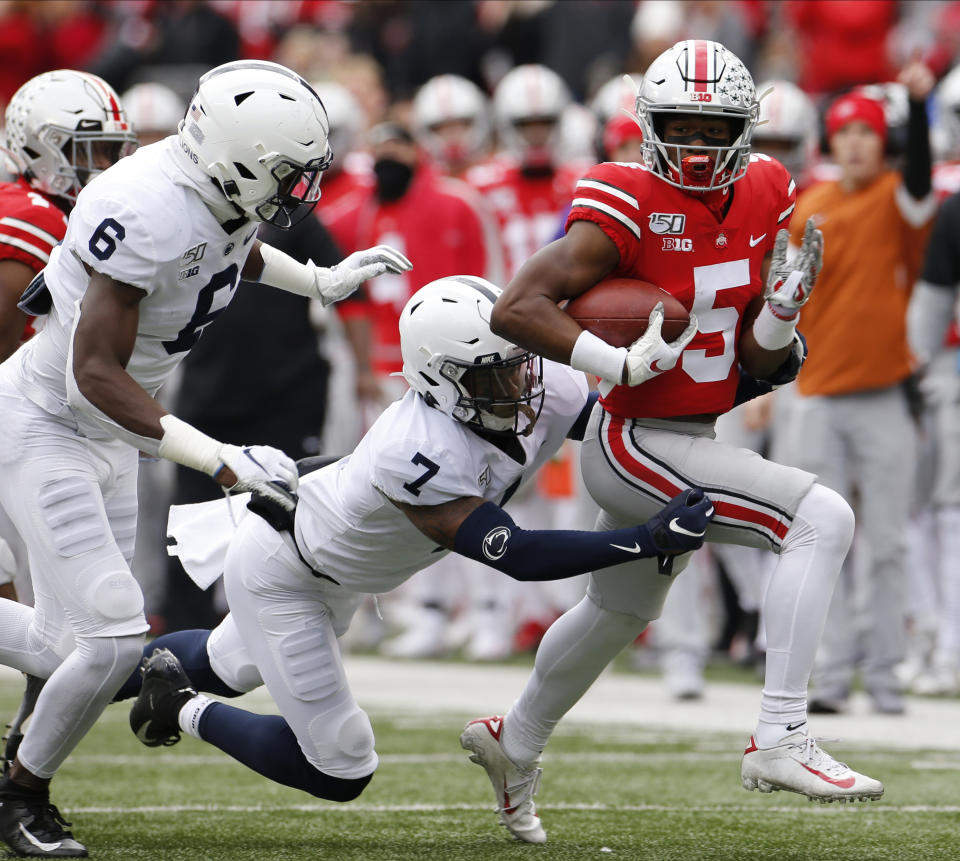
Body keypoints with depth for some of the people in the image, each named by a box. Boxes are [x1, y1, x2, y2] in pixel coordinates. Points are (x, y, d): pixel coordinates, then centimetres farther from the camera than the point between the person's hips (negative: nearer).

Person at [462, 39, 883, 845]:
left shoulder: (764, 196, 2)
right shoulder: (630, 205, -19)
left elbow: (756, 364, 5)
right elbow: (517, 308, -23)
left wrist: (782, 310, -15)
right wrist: (620, 362, -30)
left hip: (694, 440, 9)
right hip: (638, 440, -9)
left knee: (621, 609, 29)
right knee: (823, 520, -22)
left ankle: (514, 743, 53)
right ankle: (780, 740, -24)